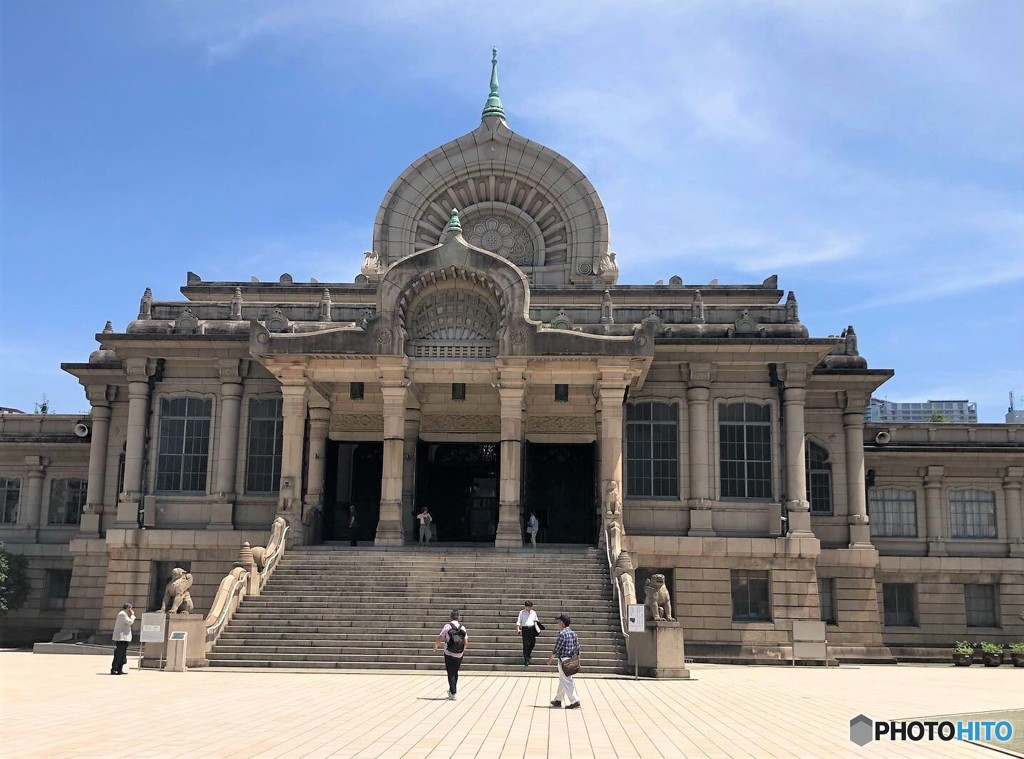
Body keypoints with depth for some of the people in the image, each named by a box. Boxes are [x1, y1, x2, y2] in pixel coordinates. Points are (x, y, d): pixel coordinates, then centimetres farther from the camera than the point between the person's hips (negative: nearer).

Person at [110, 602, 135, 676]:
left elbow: (130, 623, 23)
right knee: (119, 654, -10)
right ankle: (113, 670, -9)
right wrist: (132, 615, -5)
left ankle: (119, 670, 15)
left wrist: (131, 615, 16)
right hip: (121, 638, -11)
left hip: (123, 638, 11)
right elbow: (130, 622, -17)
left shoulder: (123, 614, 20)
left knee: (122, 654, 12)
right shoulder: (122, 614, -12)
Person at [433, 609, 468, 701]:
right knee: (455, 673, 20)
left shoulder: (447, 626, -8)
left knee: (451, 674, 1)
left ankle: (453, 693, -5)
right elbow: (466, 643, -1)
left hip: (449, 654, -3)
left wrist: (435, 646, 10)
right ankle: (452, 690, 28)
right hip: (459, 655, 3)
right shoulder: (462, 628, 1)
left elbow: (439, 639, -9)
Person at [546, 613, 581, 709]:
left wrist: (551, 658, -1)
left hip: (563, 660, -9)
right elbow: (577, 647, 12)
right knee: (562, 680, 17)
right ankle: (558, 700, 26)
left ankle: (575, 701, -7)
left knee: (567, 681, -4)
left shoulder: (562, 634, -16)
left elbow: (557, 648, -14)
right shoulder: (573, 633, 9)